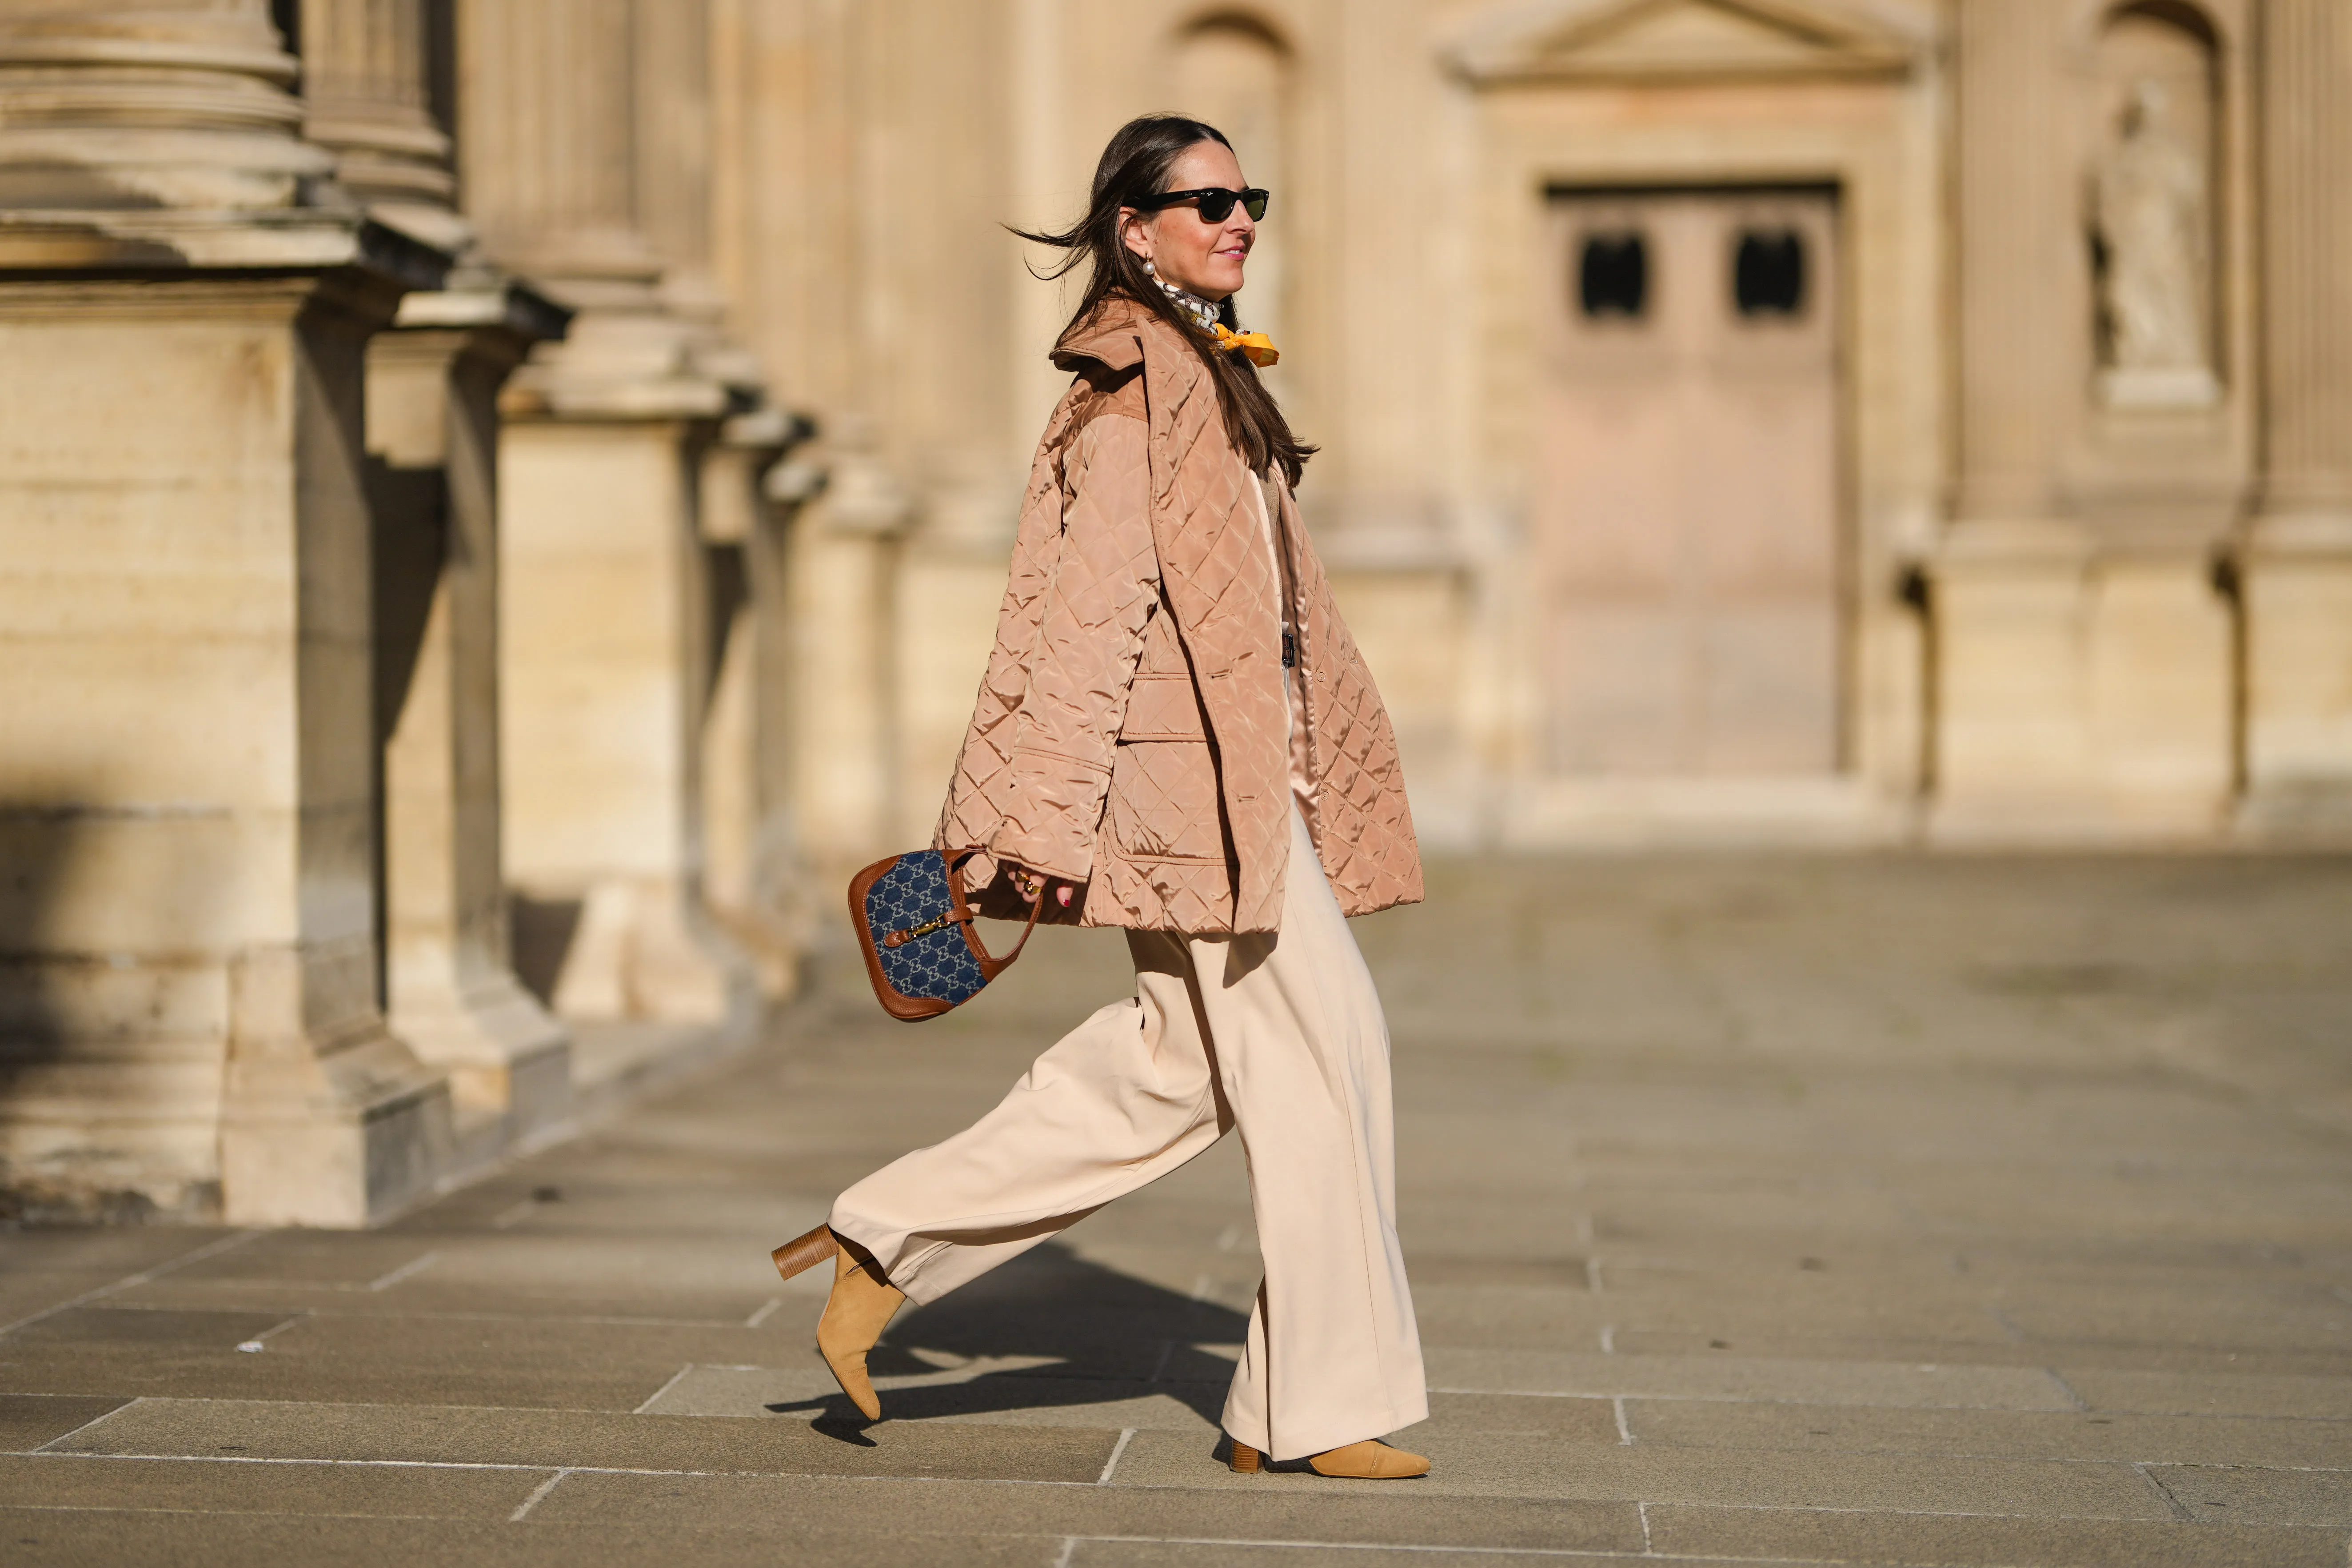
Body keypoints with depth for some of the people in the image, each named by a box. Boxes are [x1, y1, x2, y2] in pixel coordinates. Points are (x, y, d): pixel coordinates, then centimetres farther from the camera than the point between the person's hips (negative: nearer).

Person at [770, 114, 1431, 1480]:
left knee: (1173, 1072, 13)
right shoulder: (1133, 378, -12)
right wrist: (1049, 815, -20)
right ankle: (1325, 1406, 5)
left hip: (1243, 773, 10)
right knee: (1317, 1058, -4)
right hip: (1186, 772, -10)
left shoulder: (1212, 375, 19)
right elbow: (1093, 601, -17)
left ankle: (885, 1245, 18)